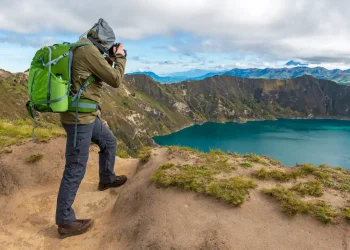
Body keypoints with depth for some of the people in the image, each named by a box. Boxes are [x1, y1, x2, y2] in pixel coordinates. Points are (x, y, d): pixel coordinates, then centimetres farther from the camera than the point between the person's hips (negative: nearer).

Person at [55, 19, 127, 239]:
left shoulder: (80, 49, 15)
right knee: (76, 168, -4)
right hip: (79, 117, -10)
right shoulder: (89, 50, -17)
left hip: (86, 115, 11)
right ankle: (65, 222, 7)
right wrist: (120, 57, 2)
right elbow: (115, 80, -13)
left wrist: (110, 60, 14)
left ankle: (107, 179, 46)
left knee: (109, 141, 27)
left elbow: (100, 76, 25)